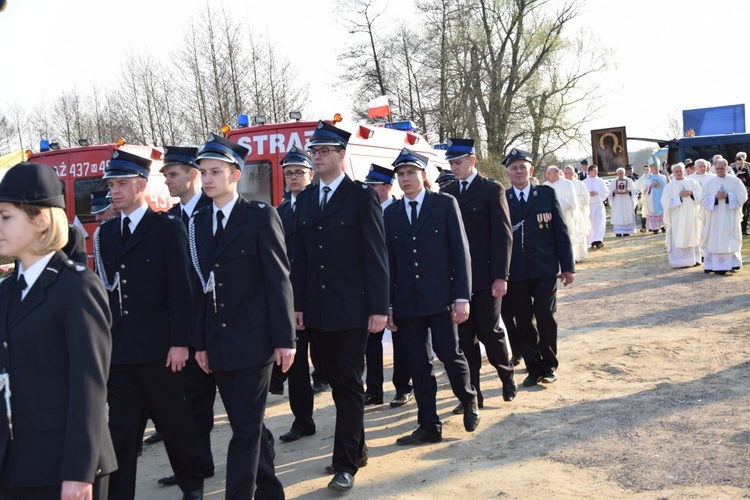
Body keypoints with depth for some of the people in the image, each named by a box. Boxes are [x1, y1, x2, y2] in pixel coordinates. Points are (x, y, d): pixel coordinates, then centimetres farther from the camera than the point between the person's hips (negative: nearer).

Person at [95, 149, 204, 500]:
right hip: (118, 350, 4)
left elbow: (181, 289, -10)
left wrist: (180, 342, -14)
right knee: (120, 428, 6)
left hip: (159, 349, -4)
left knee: (174, 419, 11)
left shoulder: (168, 228, -5)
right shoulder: (105, 233, 11)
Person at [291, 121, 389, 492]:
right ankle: (356, 448, 28)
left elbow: (376, 256, -9)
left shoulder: (362, 196, -5)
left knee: (349, 384, 0)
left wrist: (379, 308, -13)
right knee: (336, 381, 13)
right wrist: (297, 304, 6)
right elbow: (300, 256, 11)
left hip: (352, 309, -5)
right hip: (317, 311, 5)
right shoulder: (306, 198, 11)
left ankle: (346, 464, 8)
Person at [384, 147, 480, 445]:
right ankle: (428, 426, 16)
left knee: (449, 354, -3)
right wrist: (388, 305, 6)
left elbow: (461, 252, -2)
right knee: (418, 364, 6)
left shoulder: (445, 204, 1)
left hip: (440, 297, -3)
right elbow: (389, 261, 10)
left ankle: (469, 401, 27)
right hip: (406, 301, 3)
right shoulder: (391, 213, 10)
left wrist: (462, 297, -9)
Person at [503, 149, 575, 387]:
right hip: (515, 273, 1)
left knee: (546, 318, -2)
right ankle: (534, 368, 19)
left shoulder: (547, 194, 5)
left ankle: (549, 366, 17)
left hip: (545, 270, -1)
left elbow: (561, 231, 5)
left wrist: (568, 266, 1)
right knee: (524, 323, 6)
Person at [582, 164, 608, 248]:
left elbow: (606, 192, 3)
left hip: (598, 204, 0)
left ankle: (598, 241, -20)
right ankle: (592, 242, 12)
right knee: (590, 224, 2)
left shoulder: (600, 181, 7)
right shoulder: (584, 182, 5)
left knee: (599, 222, -13)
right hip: (588, 205, 0)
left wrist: (597, 193, -12)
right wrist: (588, 193, -15)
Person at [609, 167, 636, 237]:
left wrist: (629, 190, -18)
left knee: (627, 217, 0)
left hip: (627, 202, 1)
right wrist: (614, 191, -18)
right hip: (617, 203, -1)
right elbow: (610, 192, 4)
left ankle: (626, 231, 7)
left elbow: (633, 190, 4)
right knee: (617, 217, -7)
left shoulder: (629, 180, 8)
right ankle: (618, 232, -8)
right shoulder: (613, 181, 6)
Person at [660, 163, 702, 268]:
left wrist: (691, 193, -11)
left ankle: (694, 259, 14)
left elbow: (701, 195, 5)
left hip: (692, 216, 3)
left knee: (693, 236, 6)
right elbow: (666, 202, -8)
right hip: (677, 218, -3)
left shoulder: (692, 182, 9)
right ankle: (680, 261, -3)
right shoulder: (669, 186, 2)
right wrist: (679, 196, -15)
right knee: (679, 239, -5)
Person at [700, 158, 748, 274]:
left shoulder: (735, 181, 4)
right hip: (714, 217, 1)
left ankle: (732, 264, 5)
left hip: (730, 216, -1)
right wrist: (715, 197, -14)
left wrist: (728, 196, -15)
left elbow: (742, 196, -2)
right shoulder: (709, 183, 7)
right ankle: (712, 265, 1)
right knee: (714, 240, -1)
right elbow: (703, 199, 2)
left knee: (729, 240, -2)